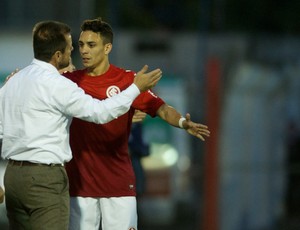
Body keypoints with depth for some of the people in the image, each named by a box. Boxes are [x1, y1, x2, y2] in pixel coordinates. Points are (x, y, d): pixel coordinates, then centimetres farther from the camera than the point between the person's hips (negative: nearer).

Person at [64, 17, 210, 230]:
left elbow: (161, 108, -10)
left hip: (118, 182, -2)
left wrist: (183, 122, -29)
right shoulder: (70, 81, 4)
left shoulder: (126, 79, -3)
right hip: (79, 180, 2)